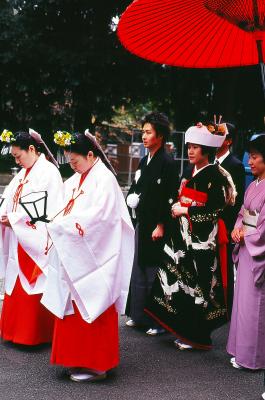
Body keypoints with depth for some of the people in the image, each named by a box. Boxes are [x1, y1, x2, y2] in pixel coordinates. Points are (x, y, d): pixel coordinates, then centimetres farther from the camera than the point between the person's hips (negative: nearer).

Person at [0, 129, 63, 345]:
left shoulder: (49, 172, -11)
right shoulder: (23, 174, 15)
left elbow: (47, 209, -18)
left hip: (36, 242, -8)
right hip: (18, 241, 8)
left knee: (34, 289, -2)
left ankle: (35, 334, 8)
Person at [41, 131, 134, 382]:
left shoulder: (104, 179, -11)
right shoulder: (75, 181, 14)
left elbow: (99, 215, -20)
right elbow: (65, 211, 15)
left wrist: (62, 225, -18)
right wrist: (57, 226, -5)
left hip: (92, 256, -8)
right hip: (72, 255, 8)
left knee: (91, 310, -2)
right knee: (73, 309, 11)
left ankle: (96, 364, 9)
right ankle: (77, 358, 22)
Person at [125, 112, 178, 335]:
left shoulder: (167, 163, -12)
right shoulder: (144, 162, 13)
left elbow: (170, 198, -16)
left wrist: (161, 226, -17)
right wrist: (132, 198, 5)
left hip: (157, 227, -9)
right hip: (142, 224, 9)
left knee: (155, 273, -3)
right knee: (139, 271, 14)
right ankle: (139, 315, 26)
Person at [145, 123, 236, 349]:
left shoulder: (215, 175, -10)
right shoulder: (189, 173, 13)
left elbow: (216, 209, -16)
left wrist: (186, 211, -13)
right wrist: (176, 208, 2)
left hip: (203, 237, -8)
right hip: (184, 235, 8)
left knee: (198, 284, -2)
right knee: (181, 279, 8)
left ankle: (198, 337, 9)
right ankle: (184, 331, 20)